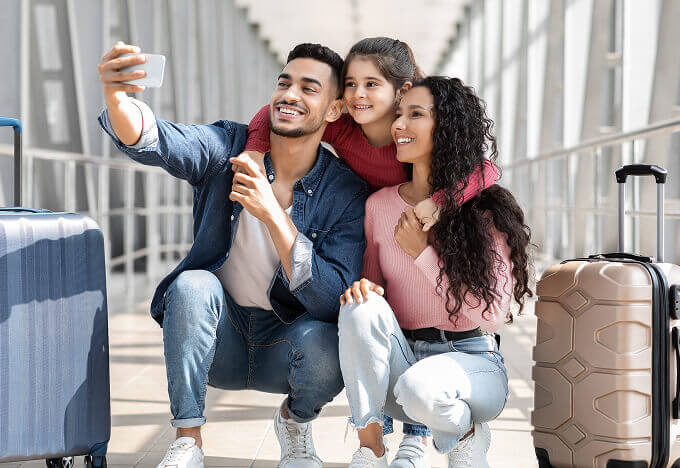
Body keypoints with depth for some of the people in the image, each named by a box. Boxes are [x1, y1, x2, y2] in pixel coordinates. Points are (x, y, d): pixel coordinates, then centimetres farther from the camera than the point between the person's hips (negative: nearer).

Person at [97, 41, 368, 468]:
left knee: (323, 344, -32)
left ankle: (295, 420, 5)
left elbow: (334, 300, -22)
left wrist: (272, 213, -31)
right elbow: (151, 140, -28)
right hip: (217, 343, 1)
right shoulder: (229, 148, -8)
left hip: (284, 346, 0)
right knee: (193, 284, -29)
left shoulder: (347, 193, -11)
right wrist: (115, 95, -52)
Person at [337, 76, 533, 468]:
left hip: (470, 359, -3)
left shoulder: (488, 211, -8)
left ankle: (465, 433, 1)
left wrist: (422, 252, -15)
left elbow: (492, 315, -13)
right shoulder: (380, 205, 3)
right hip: (399, 358, 3)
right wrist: (362, 288, -13)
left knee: (420, 387, -36)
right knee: (362, 306, -26)